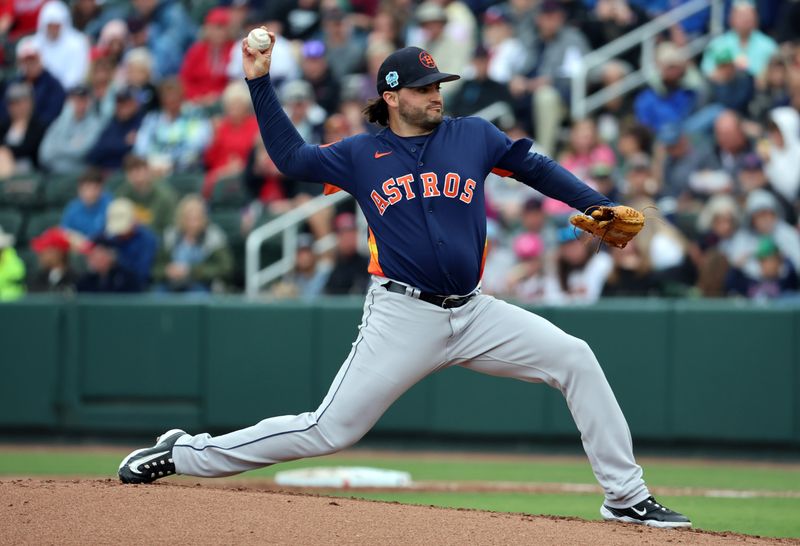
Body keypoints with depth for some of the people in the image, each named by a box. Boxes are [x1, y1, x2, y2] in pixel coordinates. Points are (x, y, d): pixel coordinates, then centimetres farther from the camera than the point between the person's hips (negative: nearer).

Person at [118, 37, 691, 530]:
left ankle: (627, 496, -3)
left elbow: (538, 168, 11)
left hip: (474, 312, 3)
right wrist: (260, 81, 5)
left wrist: (599, 207, -1)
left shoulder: (474, 135, 9)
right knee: (329, 430, -8)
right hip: (402, 318, -3)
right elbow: (291, 155, 12)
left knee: (575, 358, -10)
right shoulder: (361, 155, 6)